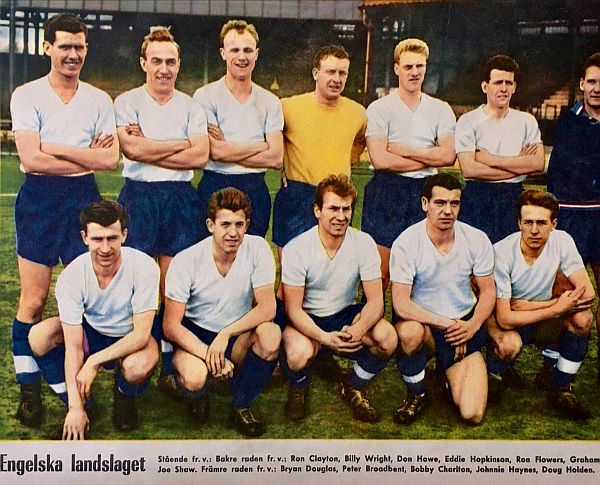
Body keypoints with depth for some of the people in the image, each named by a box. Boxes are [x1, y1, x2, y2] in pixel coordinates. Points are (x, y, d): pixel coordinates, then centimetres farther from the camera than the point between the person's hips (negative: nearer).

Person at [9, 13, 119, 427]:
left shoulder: (99, 100, 8)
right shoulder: (27, 96, -1)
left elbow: (111, 159, -2)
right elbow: (31, 159, -12)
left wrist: (56, 148, -11)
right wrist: (87, 156, -8)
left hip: (84, 197, 3)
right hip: (39, 198, -2)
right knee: (34, 300, 0)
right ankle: (29, 390, 12)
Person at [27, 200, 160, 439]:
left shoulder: (144, 267, -27)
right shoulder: (71, 276, -22)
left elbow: (141, 334, -25)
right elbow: (73, 346, -22)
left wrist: (94, 361, -33)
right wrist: (75, 407, -26)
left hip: (132, 337, -2)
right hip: (91, 332, 3)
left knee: (138, 367, -37)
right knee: (39, 337, -25)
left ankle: (124, 397, 3)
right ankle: (83, 406, -4)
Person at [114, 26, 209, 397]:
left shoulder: (191, 107, 9)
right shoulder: (127, 102, 3)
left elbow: (200, 156, -4)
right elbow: (133, 149, -13)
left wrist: (149, 150, -8)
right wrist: (181, 144, -4)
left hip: (181, 199, 2)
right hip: (138, 196, -2)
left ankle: (171, 368, 12)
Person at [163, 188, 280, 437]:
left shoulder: (257, 249, -15)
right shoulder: (186, 262, -19)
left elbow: (267, 308, -16)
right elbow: (171, 325, -17)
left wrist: (226, 335, -27)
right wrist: (208, 354, -31)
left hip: (239, 333, 2)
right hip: (195, 335, -2)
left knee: (271, 335, -31)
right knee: (195, 379, -34)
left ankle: (242, 407, -6)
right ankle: (197, 395, 8)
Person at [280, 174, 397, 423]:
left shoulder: (363, 244, -11)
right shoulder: (296, 249, -17)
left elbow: (375, 300, -12)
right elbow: (293, 309, -17)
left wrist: (358, 330, -35)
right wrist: (325, 338, -36)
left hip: (346, 315, 3)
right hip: (307, 320, -2)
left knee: (388, 338, -27)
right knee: (300, 353, -36)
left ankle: (353, 387, 4)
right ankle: (298, 389, 4)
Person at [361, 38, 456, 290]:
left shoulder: (441, 109, 11)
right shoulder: (380, 108, 0)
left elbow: (449, 155, -2)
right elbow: (380, 160, -12)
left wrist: (403, 150, -7)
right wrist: (430, 158, -5)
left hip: (427, 193, 3)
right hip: (387, 193, -3)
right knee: (380, 271, -3)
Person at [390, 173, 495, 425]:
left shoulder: (477, 239, -8)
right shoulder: (406, 243, -17)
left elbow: (488, 291, 1)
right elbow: (401, 304, -22)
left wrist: (471, 326, -16)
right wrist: (447, 324, -27)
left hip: (465, 323, 2)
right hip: (423, 320, -1)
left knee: (472, 415, -13)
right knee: (410, 331, -40)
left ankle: (451, 375, 24)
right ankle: (417, 394, -9)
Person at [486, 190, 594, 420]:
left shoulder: (561, 241, -17)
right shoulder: (502, 252, -26)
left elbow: (587, 293, -22)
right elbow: (505, 319, -28)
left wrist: (530, 306, -24)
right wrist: (557, 309, -30)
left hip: (542, 319, 4)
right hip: (503, 319, -4)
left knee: (582, 318, -24)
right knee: (509, 345, -37)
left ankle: (560, 387, -5)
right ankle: (493, 373, 1)